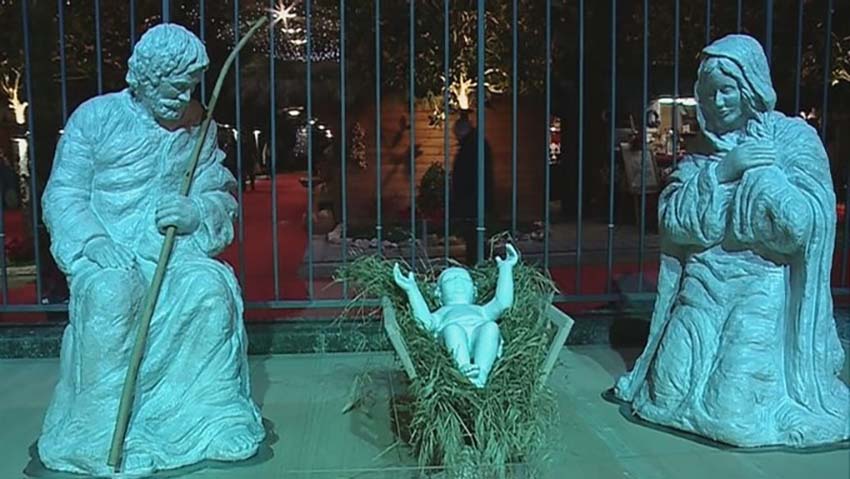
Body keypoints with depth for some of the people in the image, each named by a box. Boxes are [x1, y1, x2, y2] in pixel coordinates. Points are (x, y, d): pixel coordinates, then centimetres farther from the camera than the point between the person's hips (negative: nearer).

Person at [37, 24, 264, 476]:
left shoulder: (198, 125, 8)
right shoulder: (94, 117, 0)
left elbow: (222, 195, 10)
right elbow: (62, 195, -2)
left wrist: (196, 212, -15)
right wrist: (96, 241, -21)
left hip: (177, 246, 2)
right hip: (104, 250, -2)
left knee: (212, 286, -29)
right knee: (110, 293, -35)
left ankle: (215, 412, -17)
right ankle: (104, 431, -25)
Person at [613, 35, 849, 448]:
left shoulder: (794, 138, -1)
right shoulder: (703, 154, 9)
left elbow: (805, 224, -13)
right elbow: (673, 220, -5)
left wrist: (761, 169, -15)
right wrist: (721, 171, -15)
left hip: (763, 289, -3)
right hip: (702, 288, 4)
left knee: (734, 414, -10)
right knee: (669, 394, -5)